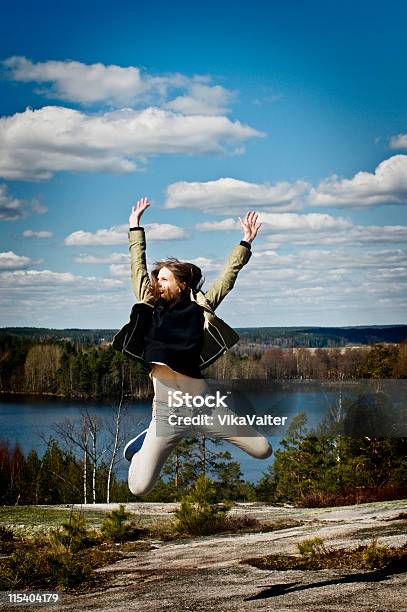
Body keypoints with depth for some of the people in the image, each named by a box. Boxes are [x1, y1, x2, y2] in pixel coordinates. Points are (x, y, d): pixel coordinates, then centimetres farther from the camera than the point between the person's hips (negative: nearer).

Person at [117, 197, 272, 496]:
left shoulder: (200, 307, 5)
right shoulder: (150, 306, 8)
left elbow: (228, 276, 7)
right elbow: (138, 268, 15)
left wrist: (246, 242, 4)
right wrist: (135, 226, 19)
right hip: (166, 411, 0)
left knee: (263, 450, 1)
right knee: (139, 488, -10)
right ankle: (146, 441, 23)